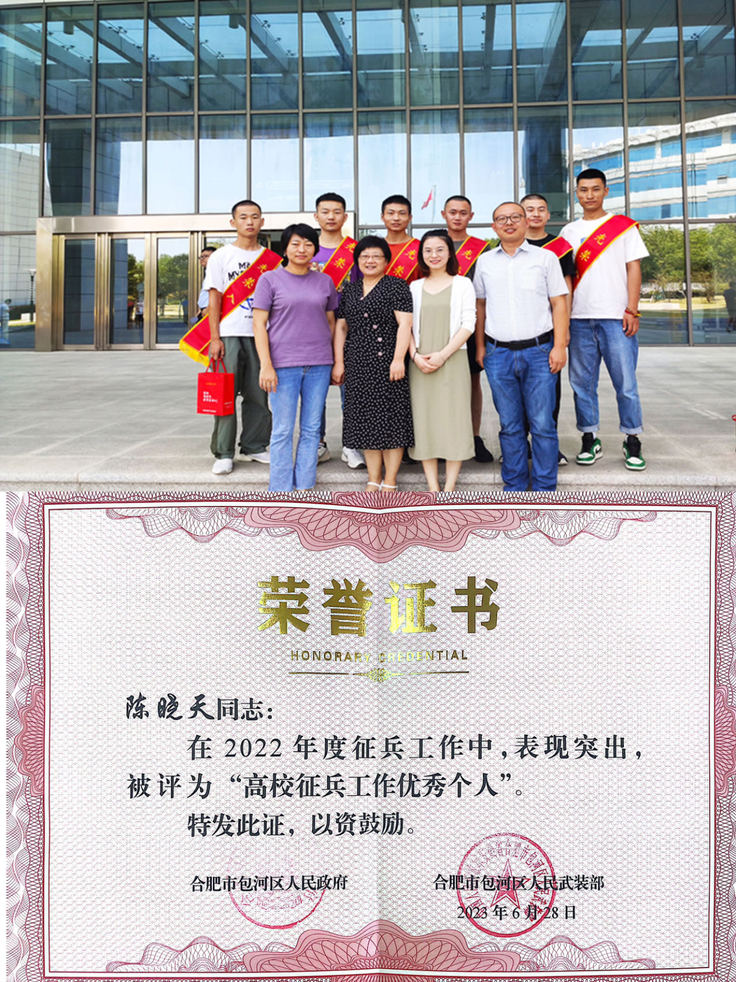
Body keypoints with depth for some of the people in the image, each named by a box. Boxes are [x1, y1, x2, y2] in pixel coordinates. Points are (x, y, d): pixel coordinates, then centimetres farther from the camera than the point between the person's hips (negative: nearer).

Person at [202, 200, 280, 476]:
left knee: (258, 394, 6)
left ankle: (254, 447, 19)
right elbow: (214, 298, -1)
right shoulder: (221, 256, 3)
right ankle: (223, 454, 3)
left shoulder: (271, 260, 11)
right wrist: (214, 338, -8)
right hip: (229, 335, -3)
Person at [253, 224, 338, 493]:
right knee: (283, 430, -1)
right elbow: (259, 324, -2)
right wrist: (266, 365, -10)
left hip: (319, 364, 3)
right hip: (283, 364, -3)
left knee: (311, 429, 6)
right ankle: (280, 490, 6)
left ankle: (304, 486, 14)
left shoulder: (324, 281, 11)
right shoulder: (270, 279, 2)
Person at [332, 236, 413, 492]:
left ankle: (389, 483, 1)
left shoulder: (396, 286, 0)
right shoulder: (350, 291, 17)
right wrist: (338, 363, 9)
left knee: (389, 418, -5)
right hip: (357, 366, 5)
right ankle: (373, 481, 13)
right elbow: (341, 327, 18)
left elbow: (405, 325, -8)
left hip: (387, 363, -5)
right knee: (366, 422, 6)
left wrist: (398, 359, -16)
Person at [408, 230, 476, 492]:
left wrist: (443, 354, -13)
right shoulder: (415, 287, 13)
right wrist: (415, 355, -8)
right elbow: (406, 326, 9)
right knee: (424, 420, 0)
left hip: (452, 360, -2)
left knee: (453, 418, -4)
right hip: (420, 363, 2)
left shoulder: (462, 284, 6)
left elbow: (468, 324, -3)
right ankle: (432, 488, 6)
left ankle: (449, 488, 2)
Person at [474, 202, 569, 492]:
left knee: (542, 424, -3)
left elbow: (559, 303, 4)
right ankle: (514, 486, 15)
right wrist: (480, 346, 11)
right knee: (510, 425, 6)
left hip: (538, 351, -2)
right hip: (498, 354, 2)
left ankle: (545, 488, 5)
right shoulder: (485, 262, 12)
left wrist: (559, 346, -5)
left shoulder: (545, 258, 5)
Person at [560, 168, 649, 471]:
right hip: (579, 318, 3)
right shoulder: (569, 231, 14)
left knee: (625, 382, -4)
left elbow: (633, 268, 2)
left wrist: (632, 310, -7)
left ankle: (632, 441, 5)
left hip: (616, 317, -3)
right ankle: (590, 439, 14)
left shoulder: (623, 226, 6)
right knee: (582, 383, 5)